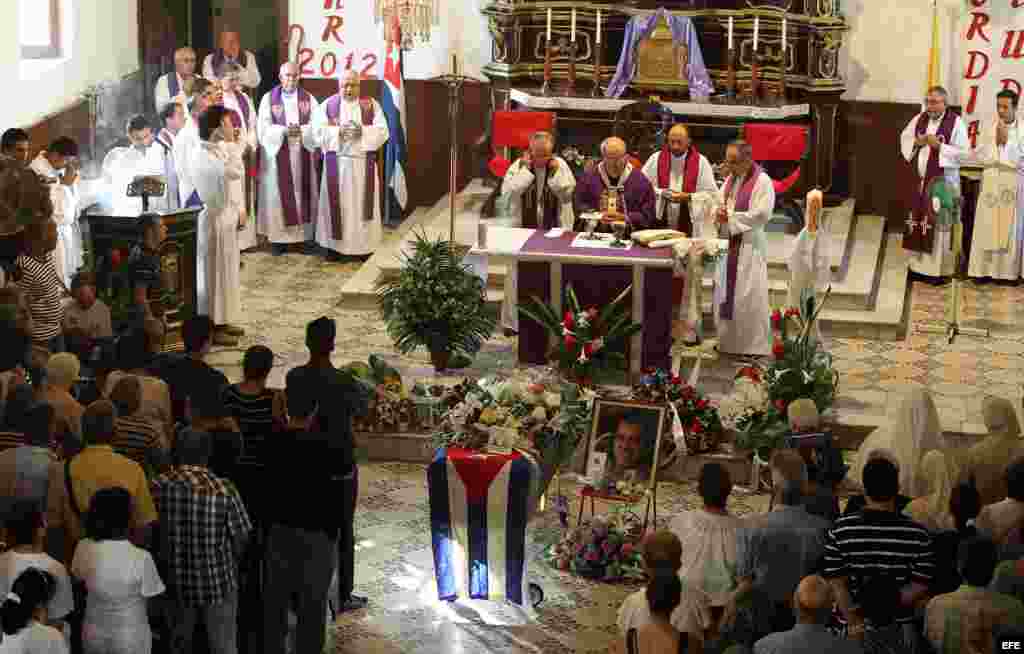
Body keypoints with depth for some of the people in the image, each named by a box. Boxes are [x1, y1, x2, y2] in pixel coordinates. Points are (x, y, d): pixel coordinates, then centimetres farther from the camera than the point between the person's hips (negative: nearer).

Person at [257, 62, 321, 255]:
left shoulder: (308, 99, 7)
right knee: (278, 194, -1)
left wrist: (300, 130, -21)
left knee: (303, 193, 3)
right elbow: (264, 127, -6)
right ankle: (278, 237, 3)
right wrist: (284, 131, -21)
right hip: (277, 153, -2)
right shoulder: (269, 99, 2)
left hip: (303, 154, 2)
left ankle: (305, 235, 8)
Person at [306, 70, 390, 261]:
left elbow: (382, 131, -4)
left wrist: (362, 131, -21)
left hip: (363, 164, 1)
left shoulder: (371, 105, 4)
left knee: (362, 203, 3)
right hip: (336, 164, 0)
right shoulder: (327, 105, 3)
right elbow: (317, 131, -6)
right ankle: (334, 245, 7)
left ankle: (364, 246, 10)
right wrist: (338, 132, -20)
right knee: (337, 204, 0)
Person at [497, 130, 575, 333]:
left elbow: (568, 194, -9)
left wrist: (555, 171, -16)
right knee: (518, 276, 5)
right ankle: (512, 321, 16)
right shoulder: (518, 166, -4)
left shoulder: (560, 165, -2)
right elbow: (507, 193, -17)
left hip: (553, 232, 1)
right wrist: (526, 169, -17)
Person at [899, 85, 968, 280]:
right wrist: (917, 142, -5)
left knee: (939, 224, -5)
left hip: (943, 181, -6)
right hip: (920, 179, 6)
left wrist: (939, 146, -20)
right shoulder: (920, 119, 8)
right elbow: (904, 138, 15)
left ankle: (940, 269, 2)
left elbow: (962, 152, -13)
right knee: (918, 221, 9)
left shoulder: (956, 123, -9)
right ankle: (919, 264, 19)